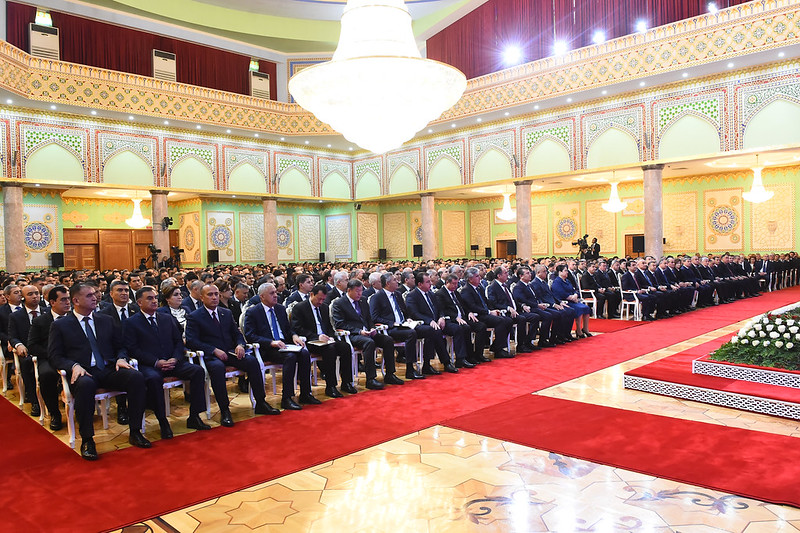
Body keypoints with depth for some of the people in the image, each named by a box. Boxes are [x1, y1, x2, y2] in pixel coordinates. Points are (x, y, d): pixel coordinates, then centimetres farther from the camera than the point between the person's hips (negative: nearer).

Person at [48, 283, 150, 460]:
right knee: (85, 384, -40)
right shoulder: (60, 325, 11)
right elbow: (54, 356, 4)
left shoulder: (106, 320, 20)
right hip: (83, 372, -3)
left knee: (137, 376, -27)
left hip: (109, 370, 3)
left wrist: (121, 358, -3)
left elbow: (120, 346, 21)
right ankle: (87, 440, -25)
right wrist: (74, 366, -16)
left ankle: (135, 432, -19)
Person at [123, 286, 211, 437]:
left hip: (172, 362, 5)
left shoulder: (168, 319, 18)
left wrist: (174, 359, -7)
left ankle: (193, 417, -13)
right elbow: (132, 349, -5)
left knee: (198, 370, -19)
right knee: (154, 378, -38)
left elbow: (179, 341, 15)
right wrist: (156, 362, -16)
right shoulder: (131, 323, 4)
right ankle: (163, 422, -22)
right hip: (149, 365, -4)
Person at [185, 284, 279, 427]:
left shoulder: (227, 313, 18)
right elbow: (191, 341, -9)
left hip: (230, 352, 5)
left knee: (252, 361, -23)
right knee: (217, 367, -38)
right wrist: (214, 350, -20)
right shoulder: (194, 317, 2)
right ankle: (224, 410, -29)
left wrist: (240, 345, -5)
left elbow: (237, 333, 20)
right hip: (210, 355, -4)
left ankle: (261, 403, -15)